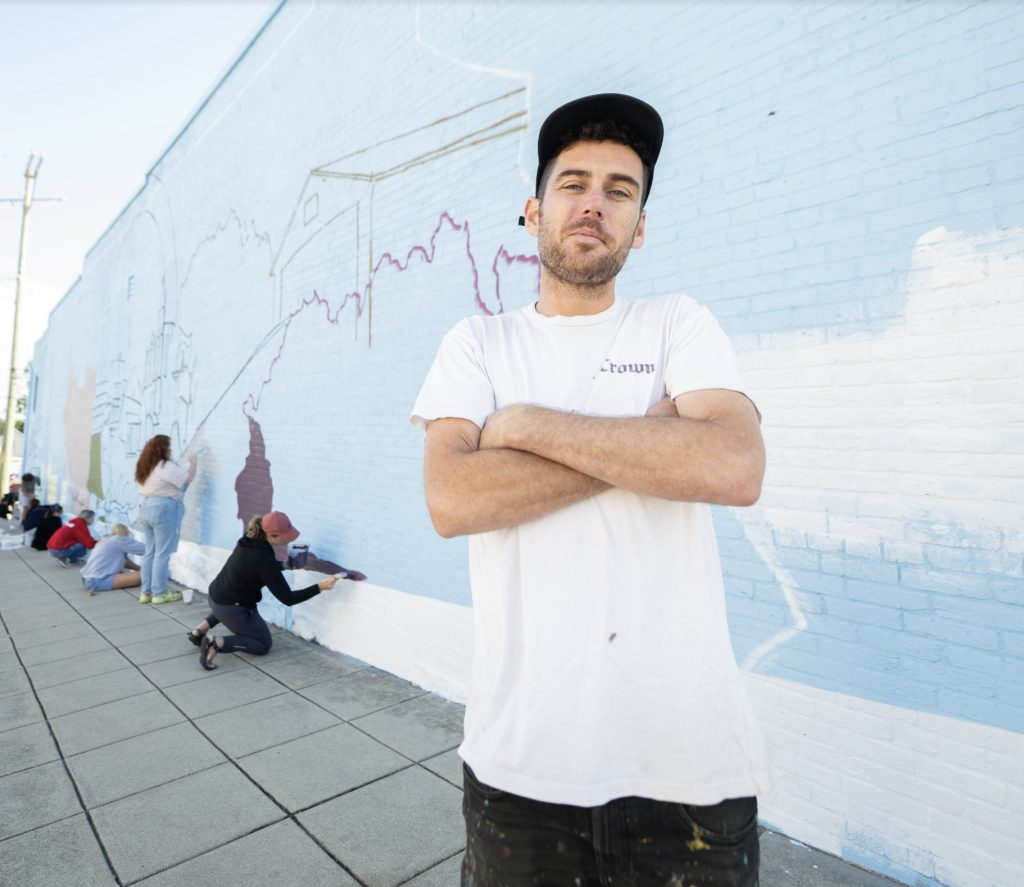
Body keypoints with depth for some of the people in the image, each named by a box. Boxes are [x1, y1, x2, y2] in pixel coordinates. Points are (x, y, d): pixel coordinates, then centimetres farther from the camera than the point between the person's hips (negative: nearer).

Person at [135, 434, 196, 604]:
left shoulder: (144, 468, 13)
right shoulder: (165, 467, -14)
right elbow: (188, 479, -12)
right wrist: (192, 462, 1)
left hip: (146, 509, 9)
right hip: (164, 510, -9)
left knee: (150, 552, 12)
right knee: (162, 554, -3)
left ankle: (146, 592, 15)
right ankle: (159, 593, 0)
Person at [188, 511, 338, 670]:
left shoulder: (250, 540, -7)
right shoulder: (263, 559, -30)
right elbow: (287, 598, -25)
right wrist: (320, 587, -27)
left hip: (216, 596, 8)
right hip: (232, 608, -8)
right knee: (263, 645, 10)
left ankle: (200, 630, 25)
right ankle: (217, 643, -8)